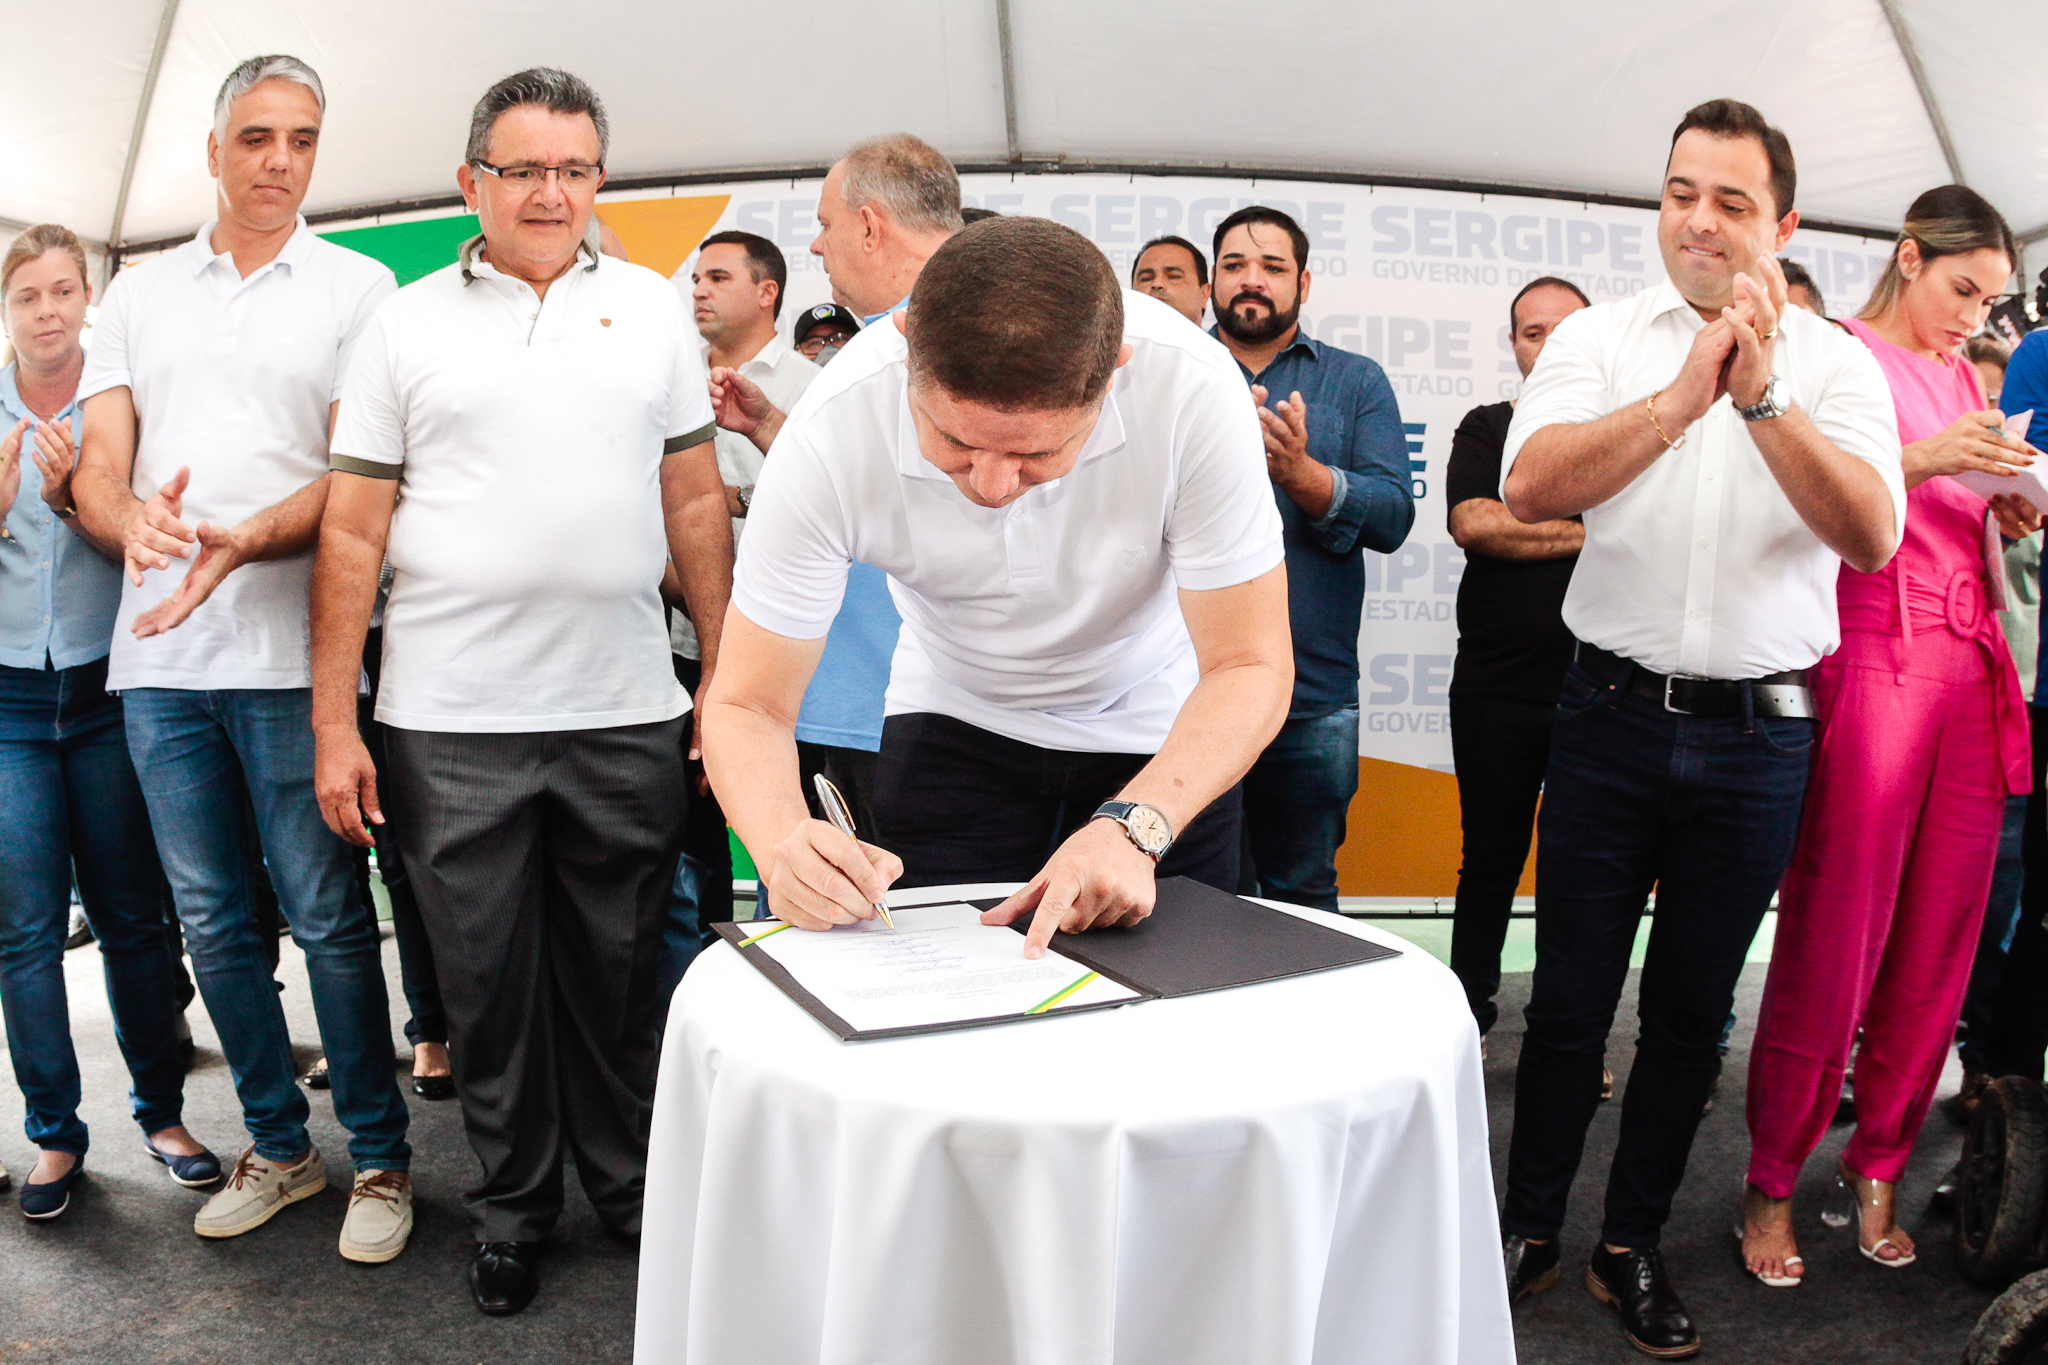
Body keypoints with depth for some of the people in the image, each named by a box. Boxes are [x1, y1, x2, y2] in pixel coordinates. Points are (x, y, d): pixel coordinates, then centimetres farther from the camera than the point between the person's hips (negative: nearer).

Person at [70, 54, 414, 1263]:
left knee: (329, 918, -1)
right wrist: (133, 517, -15)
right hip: (158, 658, 5)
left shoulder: (358, 287, 3)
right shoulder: (139, 293, 15)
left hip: (289, 652, -4)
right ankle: (279, 1147, 25)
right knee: (213, 922, 11)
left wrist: (241, 544, -21)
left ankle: (381, 1156, 12)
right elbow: (97, 471, 8)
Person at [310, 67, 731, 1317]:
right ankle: (513, 1206, 29)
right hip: (451, 721, 0)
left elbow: (696, 503, 9)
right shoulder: (407, 323, 5)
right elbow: (354, 531, 3)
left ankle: (635, 1187, 31)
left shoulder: (653, 308, 9)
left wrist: (727, 674, 5)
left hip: (628, 712, 1)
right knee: (488, 978, 10)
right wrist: (333, 722, -1)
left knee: (621, 974, 12)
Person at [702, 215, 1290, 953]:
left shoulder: (1190, 385, -34)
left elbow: (1251, 668, -27)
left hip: (1159, 727, 0)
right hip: (955, 720, 0)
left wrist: (1133, 827, -43)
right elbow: (746, 706, -24)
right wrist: (785, 846, -45)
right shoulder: (832, 433, -31)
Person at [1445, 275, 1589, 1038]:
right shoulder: (1487, 428, 10)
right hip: (1496, 688, 0)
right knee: (1490, 861, 9)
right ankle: (1468, 1019, 22)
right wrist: (1590, 529, -7)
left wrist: (1521, 525, -12)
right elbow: (1471, 523, -9)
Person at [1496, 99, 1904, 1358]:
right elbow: (1532, 487, -16)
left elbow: (1871, 536, -14)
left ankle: (1634, 1247, 28)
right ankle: (1529, 1231, 24)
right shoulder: (1598, 338, 2)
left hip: (1758, 731, 1)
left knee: (1693, 1011, 12)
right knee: (1569, 1000, 6)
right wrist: (1683, 394, -24)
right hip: (1614, 718, 0)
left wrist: (1764, 395, -25)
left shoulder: (1835, 363, 2)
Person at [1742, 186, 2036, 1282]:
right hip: (1869, 663, -7)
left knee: (1936, 945, 5)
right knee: (1831, 943, -6)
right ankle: (1772, 1184, 7)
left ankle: (1877, 1170, 18)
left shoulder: (1965, 378, 22)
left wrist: (2012, 511, 6)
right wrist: (1922, 457, -19)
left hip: (1969, 671, 7)